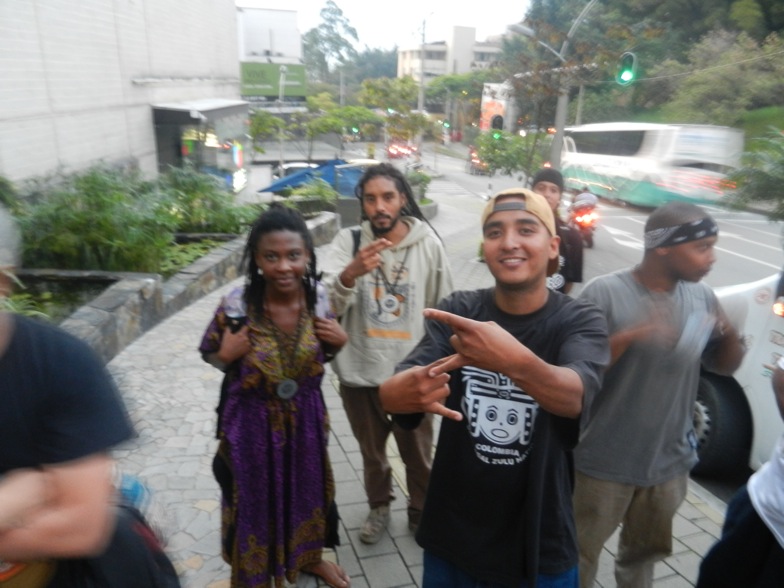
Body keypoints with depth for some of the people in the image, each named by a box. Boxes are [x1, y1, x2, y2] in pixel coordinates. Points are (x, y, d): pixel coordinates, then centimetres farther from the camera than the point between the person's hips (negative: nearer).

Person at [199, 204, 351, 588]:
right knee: (254, 501, 17)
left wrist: (339, 342, -16)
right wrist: (227, 356, -25)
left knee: (308, 491, 24)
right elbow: (210, 355, -5)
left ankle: (309, 557, 54)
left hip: (305, 419, 3)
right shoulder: (236, 306, -22)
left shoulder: (320, 301, -13)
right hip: (252, 423, -3)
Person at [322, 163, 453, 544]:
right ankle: (379, 507, 50)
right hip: (360, 373, 1)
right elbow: (327, 306, -19)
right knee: (372, 453, 23)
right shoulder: (348, 241, -9)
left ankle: (421, 512, 47)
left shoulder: (429, 245, -9)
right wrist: (349, 274, -38)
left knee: (418, 455, 20)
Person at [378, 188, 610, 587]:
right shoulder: (457, 311, -8)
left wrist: (515, 361, -52)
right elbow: (388, 394, -20)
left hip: (540, 549, -1)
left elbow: (574, 397, -32)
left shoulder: (581, 321, -12)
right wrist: (414, 388, -43)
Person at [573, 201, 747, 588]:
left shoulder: (702, 297, -2)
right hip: (604, 463, -5)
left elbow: (724, 366, 8)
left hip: (670, 461, 5)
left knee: (644, 554, 28)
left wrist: (730, 334, -14)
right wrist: (629, 337, -36)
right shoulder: (604, 293, -20)